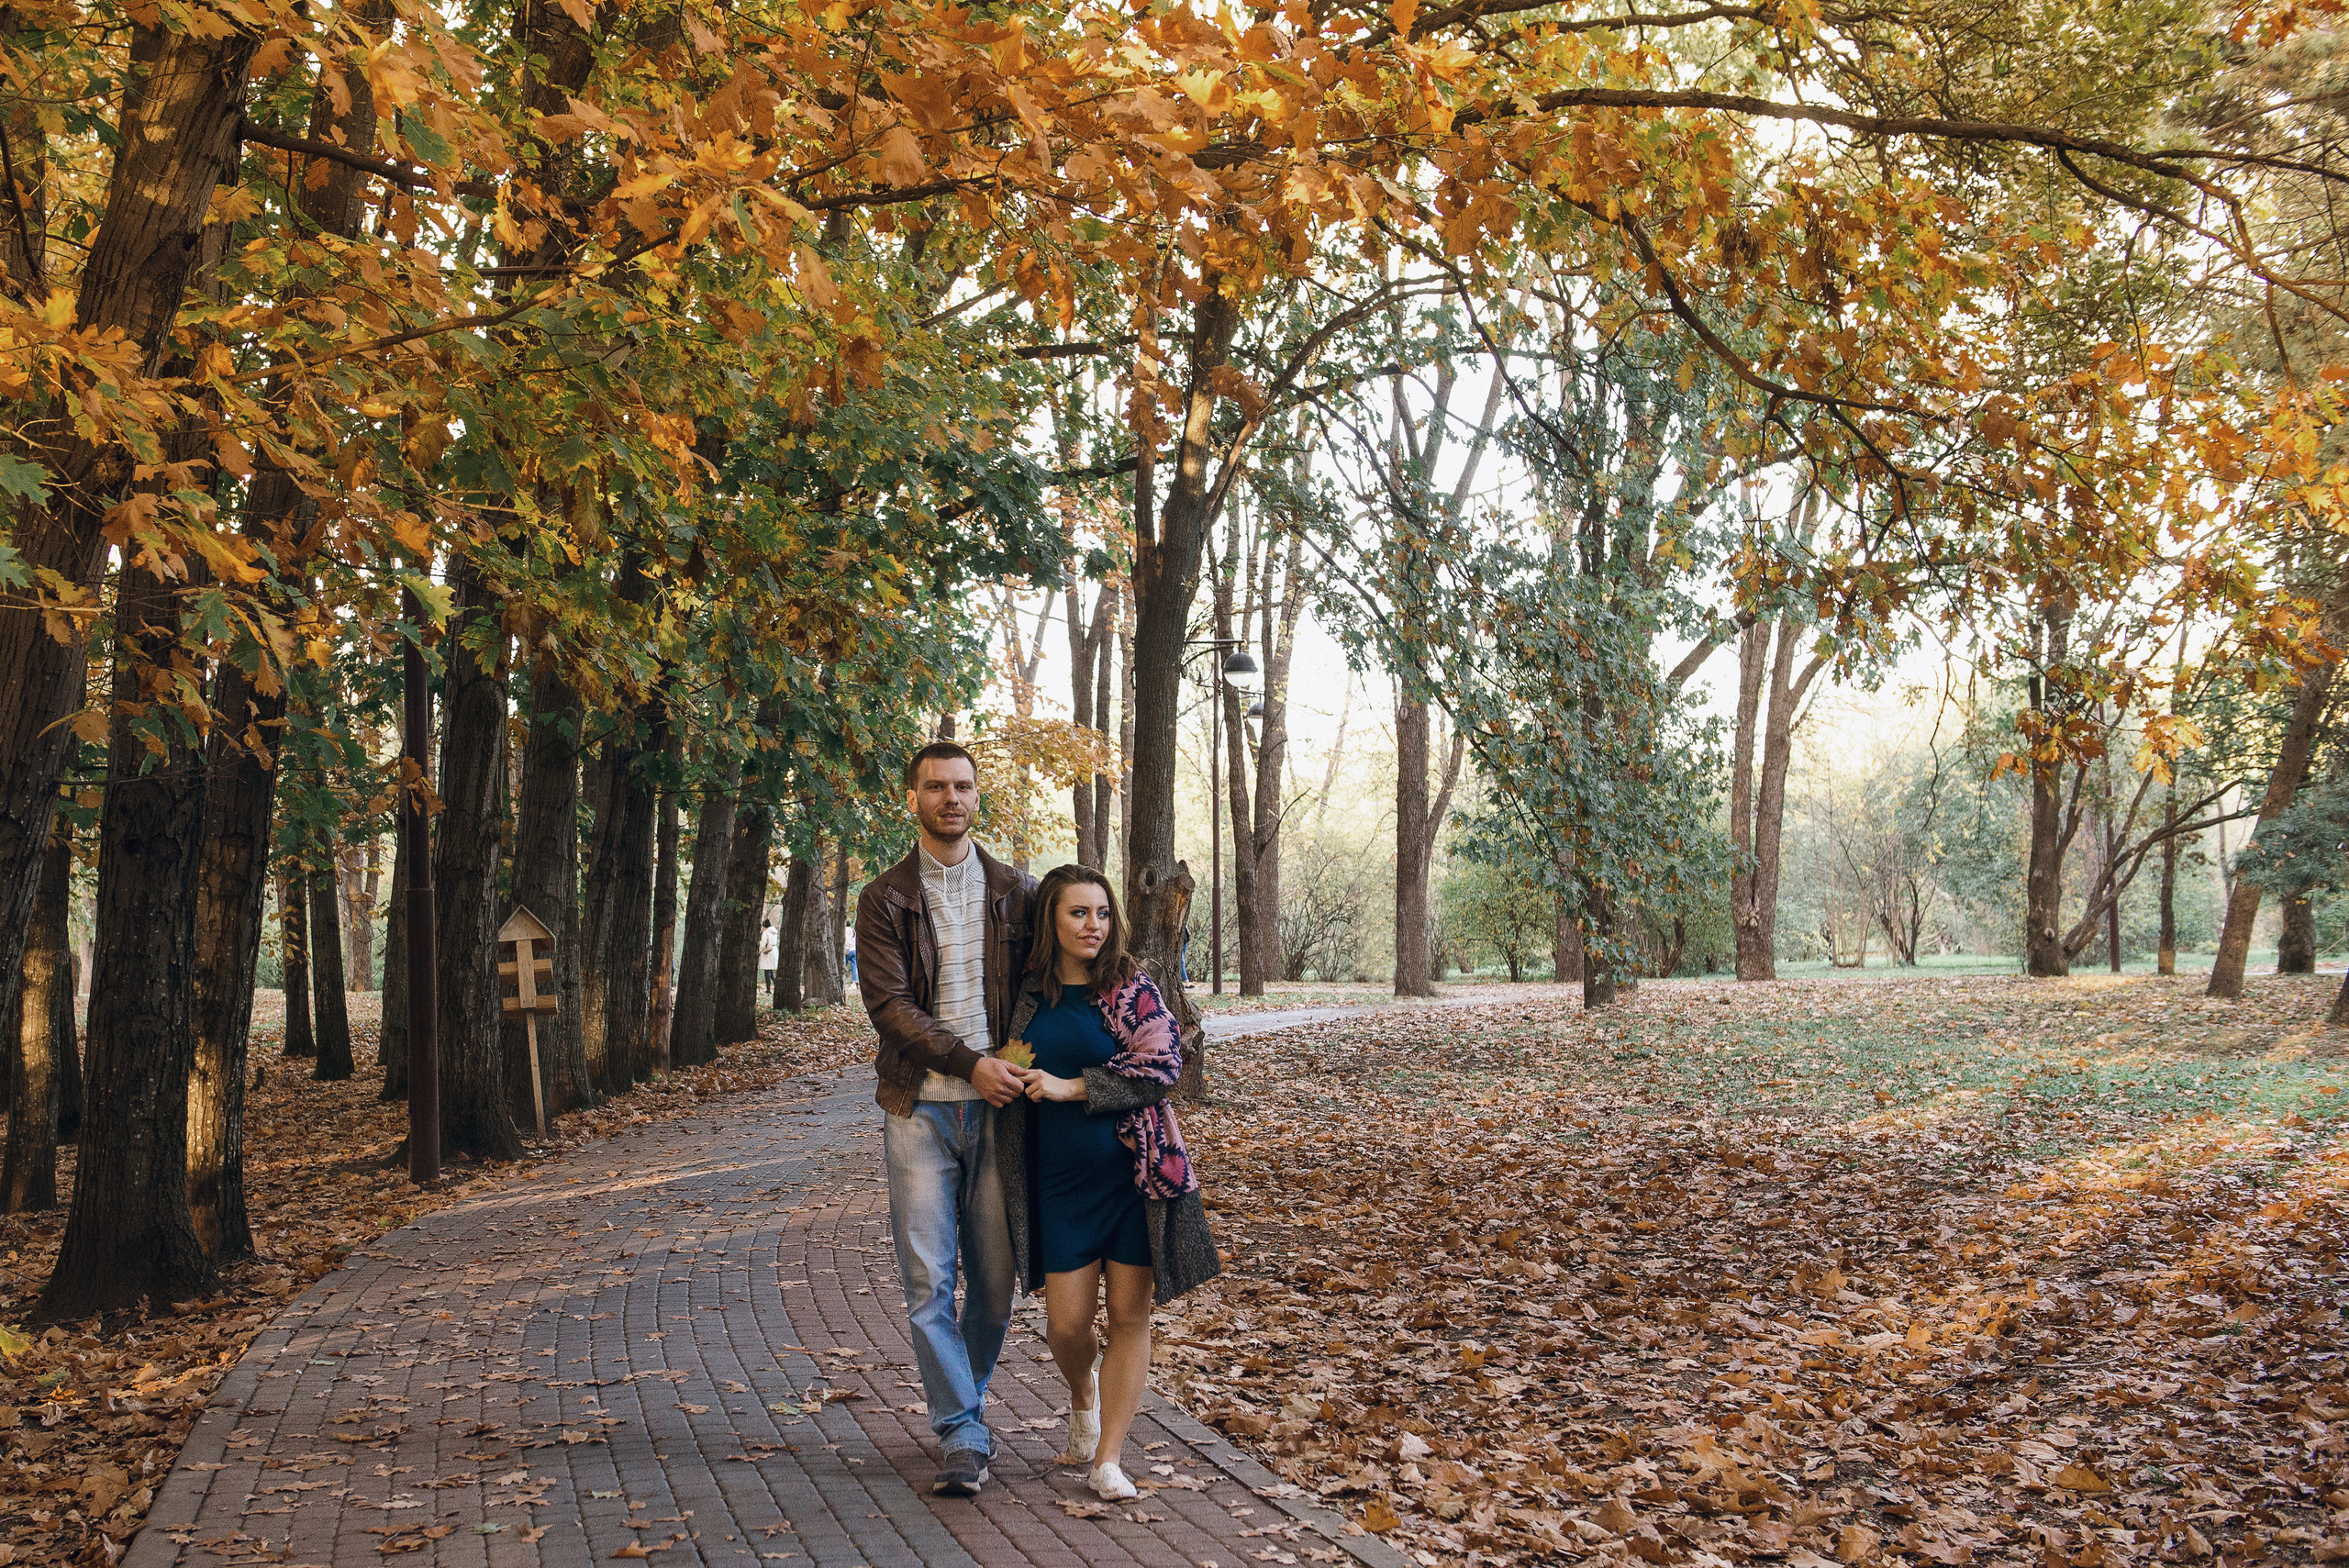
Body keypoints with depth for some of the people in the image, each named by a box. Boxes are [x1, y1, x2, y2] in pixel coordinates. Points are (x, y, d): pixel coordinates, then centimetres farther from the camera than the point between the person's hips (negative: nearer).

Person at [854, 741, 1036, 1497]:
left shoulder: (1017, 891, 9)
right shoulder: (884, 898, 3)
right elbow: (887, 1002, -7)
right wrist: (969, 1062, -16)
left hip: (997, 1107, 2)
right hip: (920, 1109, -2)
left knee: (995, 1276, 6)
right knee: (929, 1279, -3)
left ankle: (962, 1400, 28)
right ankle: (963, 1435, 5)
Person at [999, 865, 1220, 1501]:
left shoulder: (1131, 988, -3)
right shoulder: (1028, 996, 5)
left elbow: (1163, 1065, -14)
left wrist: (1071, 1088, -15)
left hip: (1136, 1173, -2)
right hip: (1061, 1180, 2)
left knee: (1129, 1314, 2)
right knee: (1066, 1323, 0)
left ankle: (1108, 1458, 13)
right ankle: (1083, 1392, 35)